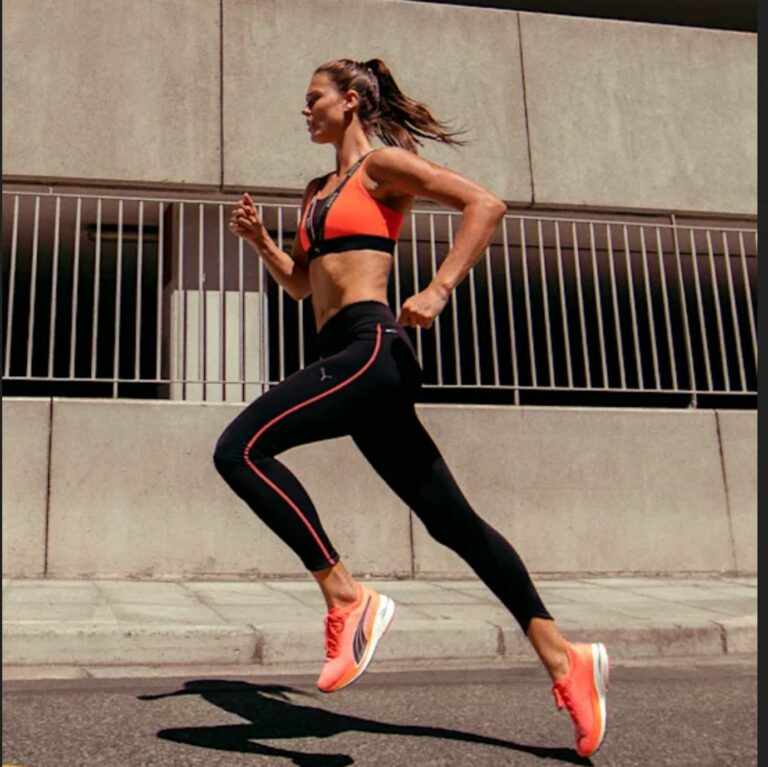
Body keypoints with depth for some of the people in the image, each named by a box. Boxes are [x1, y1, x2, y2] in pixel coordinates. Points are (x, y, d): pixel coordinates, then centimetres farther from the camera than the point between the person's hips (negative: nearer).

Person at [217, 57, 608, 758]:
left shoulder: (380, 163, 2)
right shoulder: (319, 190, 26)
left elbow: (485, 203, -9)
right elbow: (302, 283, 32)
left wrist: (438, 291, -18)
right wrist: (259, 240, 15)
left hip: (371, 349, -9)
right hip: (354, 360, 9)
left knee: (240, 450, -20)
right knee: (451, 519, 6)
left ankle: (348, 598, -14)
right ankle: (562, 656, 11)